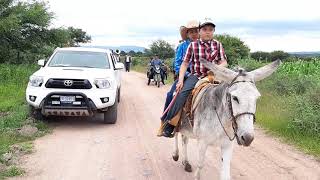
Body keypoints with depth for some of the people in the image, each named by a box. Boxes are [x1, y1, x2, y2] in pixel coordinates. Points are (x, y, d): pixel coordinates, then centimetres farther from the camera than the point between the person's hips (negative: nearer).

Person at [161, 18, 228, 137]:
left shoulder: (218, 45, 8)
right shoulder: (193, 45, 3)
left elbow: (224, 62, 8)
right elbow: (185, 63, 3)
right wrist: (180, 80, -9)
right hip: (196, 76, -2)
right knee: (182, 93, -26)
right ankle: (168, 126, -23)